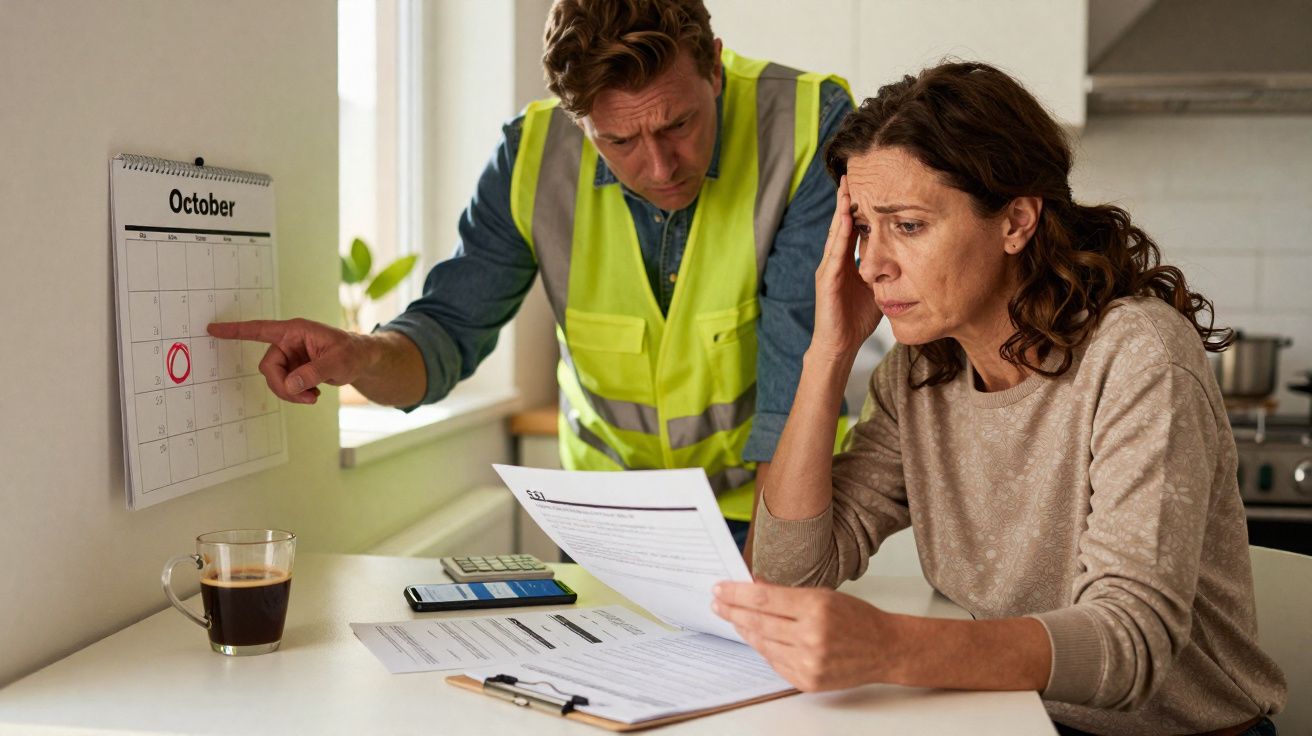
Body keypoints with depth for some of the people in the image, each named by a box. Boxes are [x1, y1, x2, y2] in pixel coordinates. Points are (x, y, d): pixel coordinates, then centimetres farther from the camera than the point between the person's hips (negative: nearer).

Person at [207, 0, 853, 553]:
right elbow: (450, 331, -5)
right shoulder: (533, 155, -11)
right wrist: (363, 358, -29)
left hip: (771, 499, -3)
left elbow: (801, 381, -24)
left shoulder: (809, 128, -21)